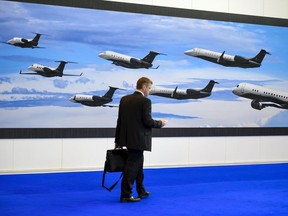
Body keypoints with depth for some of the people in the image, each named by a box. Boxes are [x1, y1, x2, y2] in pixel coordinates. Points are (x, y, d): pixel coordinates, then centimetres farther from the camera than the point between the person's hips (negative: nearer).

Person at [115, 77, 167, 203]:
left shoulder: (124, 99, 7)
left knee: (138, 164, 19)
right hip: (138, 139, -8)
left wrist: (118, 140, 14)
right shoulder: (145, 101, -13)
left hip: (127, 138, 8)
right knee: (132, 166, -3)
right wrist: (160, 123, 2)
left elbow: (120, 120, 9)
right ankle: (125, 195, -1)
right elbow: (147, 121, -17)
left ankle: (141, 191, 28)